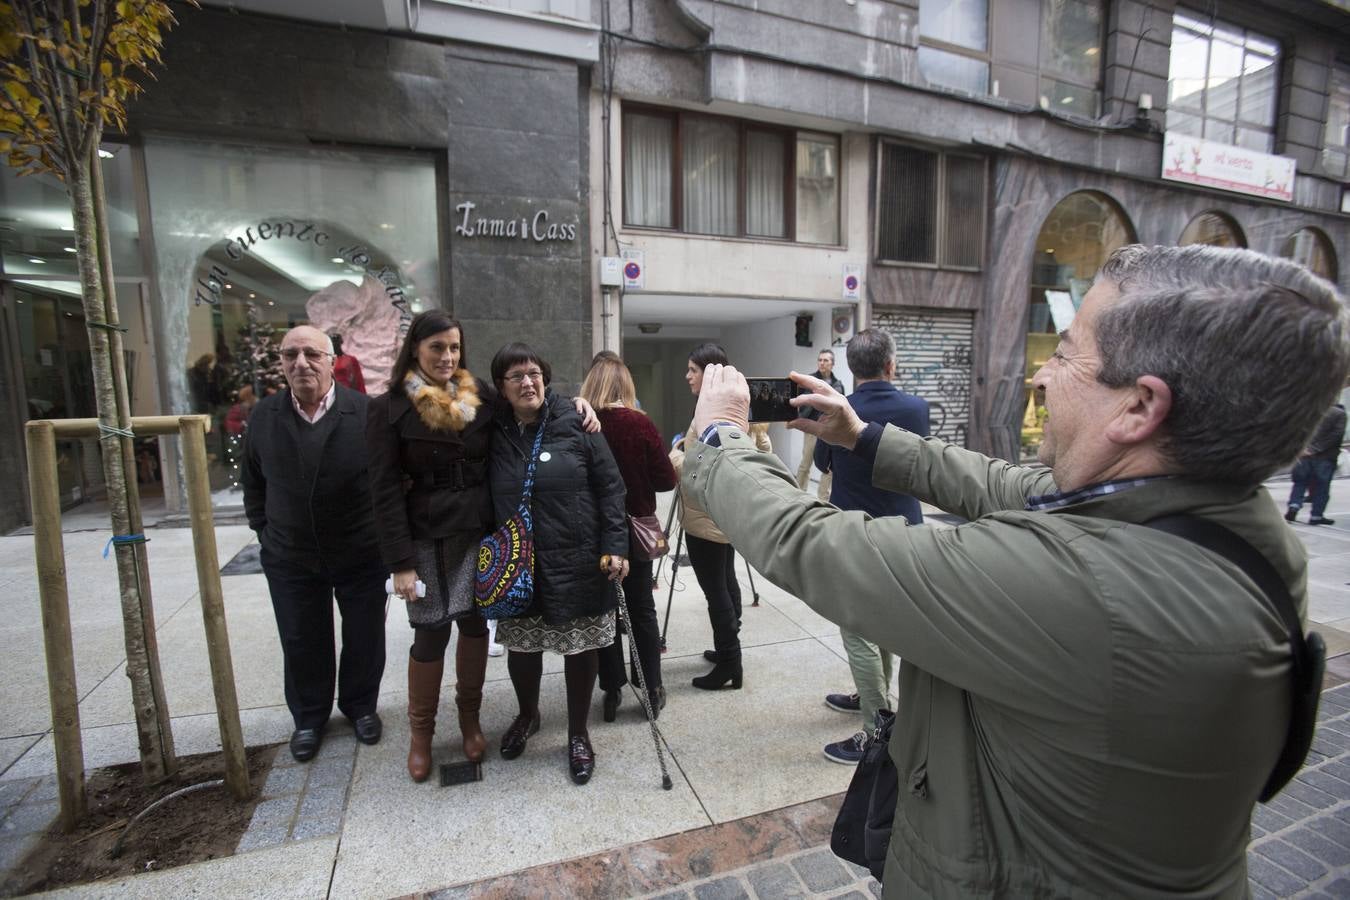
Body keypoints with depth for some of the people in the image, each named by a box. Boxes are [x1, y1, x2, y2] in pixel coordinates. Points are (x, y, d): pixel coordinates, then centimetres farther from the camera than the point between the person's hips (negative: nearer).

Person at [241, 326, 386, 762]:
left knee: (364, 637, 13)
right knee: (302, 643, 16)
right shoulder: (264, 416, -1)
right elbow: (253, 481, 11)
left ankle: (361, 705, 38)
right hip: (290, 558, 3)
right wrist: (264, 530, 7)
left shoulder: (365, 413, -14)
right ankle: (309, 716, 38)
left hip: (361, 554, -2)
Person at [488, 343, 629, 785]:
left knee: (580, 647, 10)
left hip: (577, 562, -2)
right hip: (518, 564, 3)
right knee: (521, 646, 16)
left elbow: (610, 486, -8)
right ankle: (527, 715, 47)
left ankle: (578, 735, 33)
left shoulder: (575, 423, -8)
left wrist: (615, 546, -12)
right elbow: (487, 496, 8)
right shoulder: (494, 432, 1)